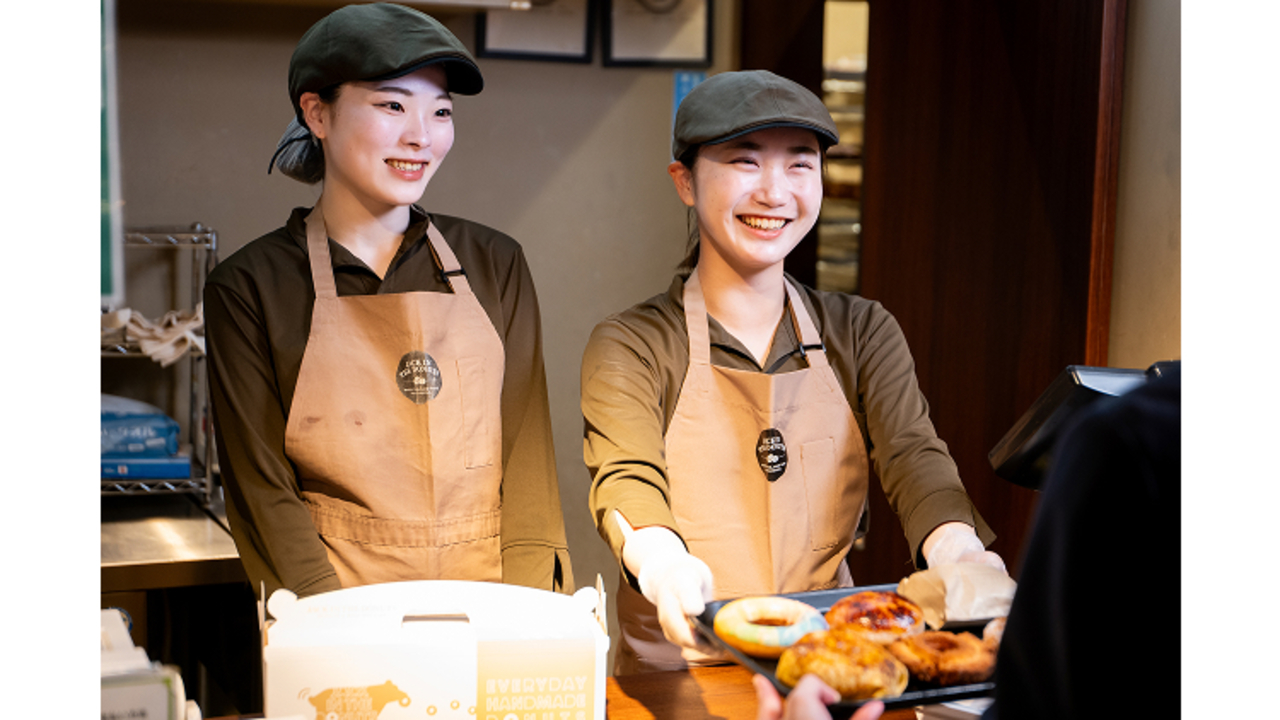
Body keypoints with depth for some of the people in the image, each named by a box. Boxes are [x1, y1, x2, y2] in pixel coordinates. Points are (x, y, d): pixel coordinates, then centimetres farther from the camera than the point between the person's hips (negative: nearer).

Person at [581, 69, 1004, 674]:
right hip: (675, 674, -1)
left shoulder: (863, 334, 9)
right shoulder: (630, 347, -2)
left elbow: (914, 458, -7)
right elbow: (625, 481, -19)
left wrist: (955, 547, -29)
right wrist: (662, 563, -42)